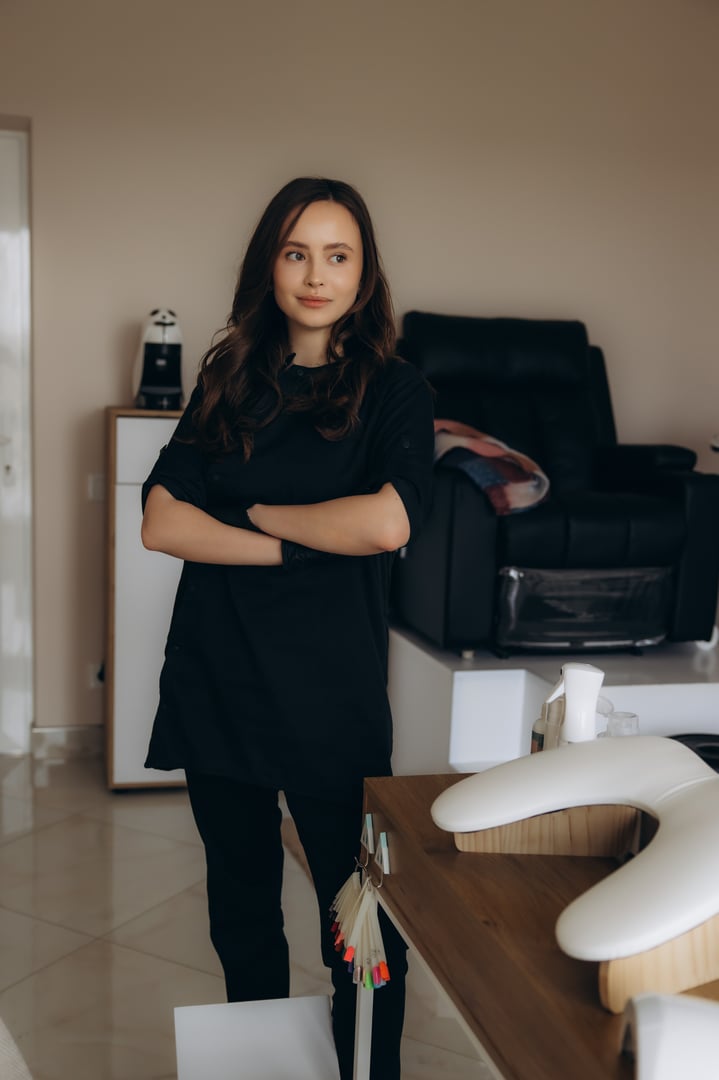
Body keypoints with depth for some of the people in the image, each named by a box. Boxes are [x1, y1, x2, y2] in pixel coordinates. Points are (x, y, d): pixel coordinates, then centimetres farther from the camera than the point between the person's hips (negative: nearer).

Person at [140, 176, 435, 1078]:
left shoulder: (393, 389, -2)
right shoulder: (228, 381, 7)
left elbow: (386, 522, -21)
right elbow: (161, 523, -5)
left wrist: (252, 510, -8)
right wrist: (301, 544, -14)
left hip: (332, 692, -3)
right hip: (215, 681, 4)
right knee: (241, 910, 18)